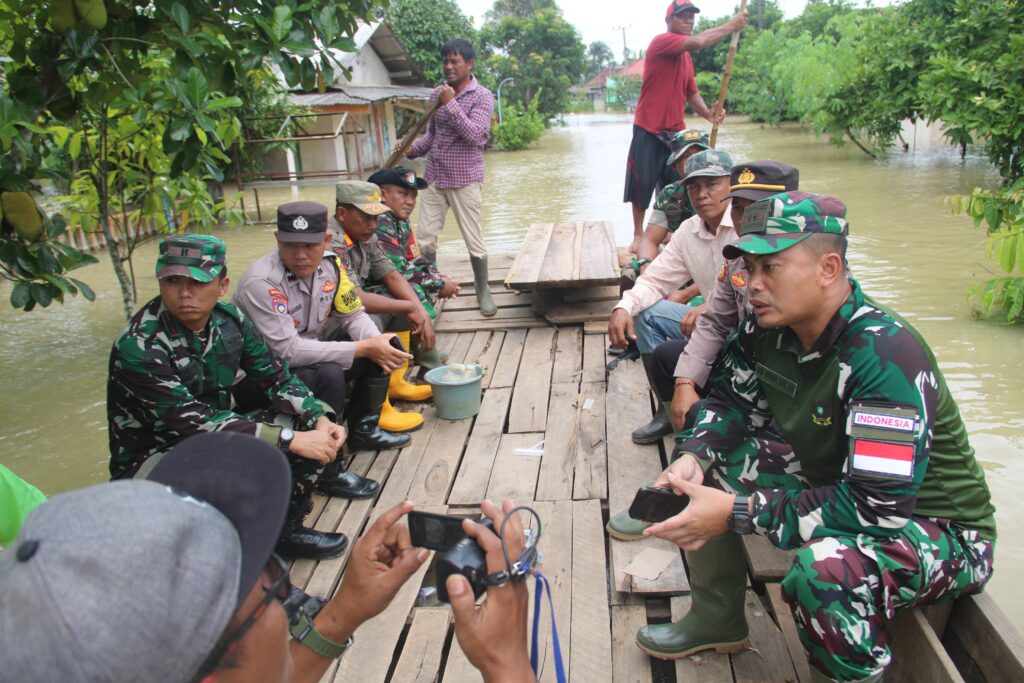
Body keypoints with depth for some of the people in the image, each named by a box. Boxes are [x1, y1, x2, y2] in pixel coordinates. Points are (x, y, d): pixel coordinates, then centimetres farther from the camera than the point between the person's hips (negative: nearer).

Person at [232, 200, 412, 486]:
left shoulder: (329, 264, -8)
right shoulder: (261, 282, -28)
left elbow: (353, 314, 2)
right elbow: (289, 351, -32)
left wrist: (376, 343, -21)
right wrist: (364, 348, -31)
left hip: (307, 355, 7)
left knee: (383, 349, -3)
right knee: (329, 375, -34)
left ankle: (362, 430, 14)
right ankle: (327, 470, -15)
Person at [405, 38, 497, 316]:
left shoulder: (482, 96, -6)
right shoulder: (437, 94, 9)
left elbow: (475, 135, -19)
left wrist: (451, 104, -21)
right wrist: (413, 148, 0)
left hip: (464, 178, -5)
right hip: (434, 177, 5)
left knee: (473, 240, 1)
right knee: (425, 238, 5)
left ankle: (483, 290, 19)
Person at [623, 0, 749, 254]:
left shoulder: (686, 57, 14)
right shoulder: (661, 42, -11)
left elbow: (692, 93, 15)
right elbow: (698, 42, -26)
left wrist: (708, 114, -4)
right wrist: (731, 25, -18)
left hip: (675, 132, 7)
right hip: (648, 131, -7)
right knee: (642, 185, 1)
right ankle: (638, 235, 13)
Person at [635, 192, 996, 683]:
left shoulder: (886, 354, -32)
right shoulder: (767, 329, -10)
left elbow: (879, 508, -35)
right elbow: (732, 402, 4)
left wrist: (738, 512, -36)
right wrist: (694, 456, -18)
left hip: (937, 528, -7)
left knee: (824, 570, -38)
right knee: (705, 463, -1)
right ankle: (717, 620, 17)